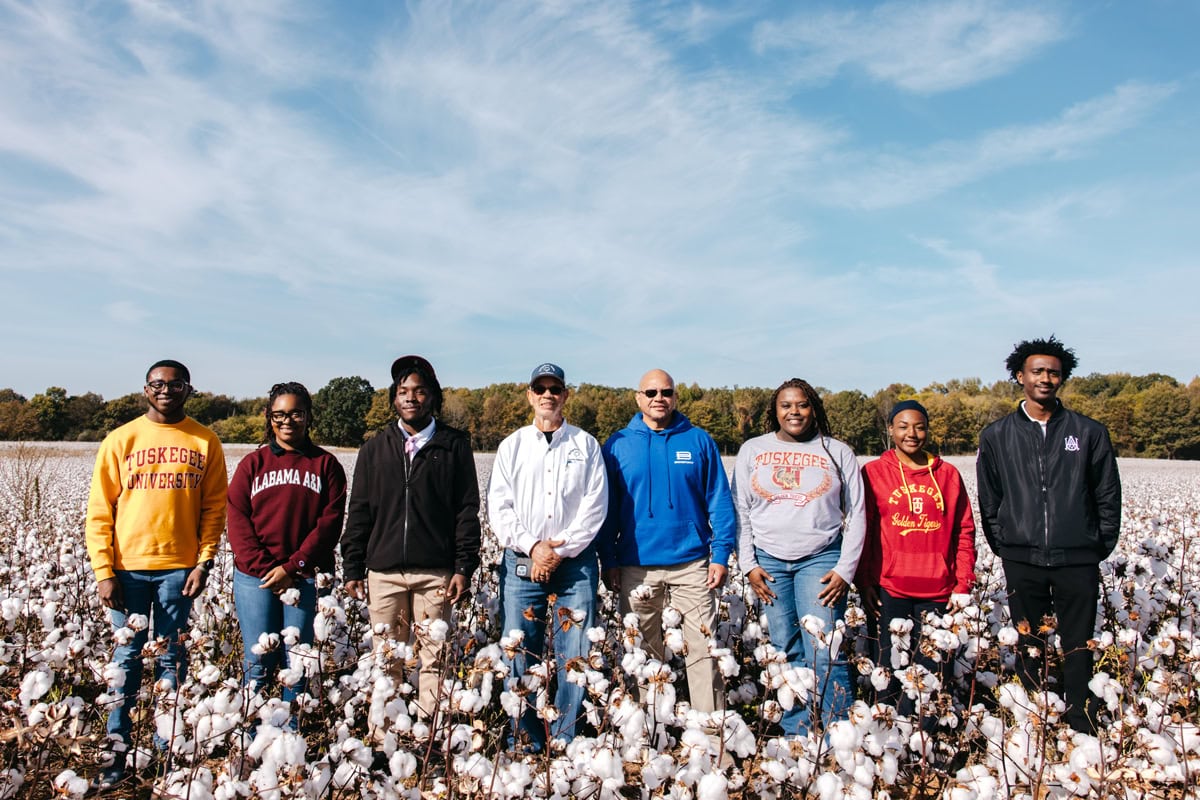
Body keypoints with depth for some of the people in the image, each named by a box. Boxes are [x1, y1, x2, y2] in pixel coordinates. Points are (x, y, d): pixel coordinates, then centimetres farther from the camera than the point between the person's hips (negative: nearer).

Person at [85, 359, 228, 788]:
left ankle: (166, 748, 19)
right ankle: (119, 748, 19)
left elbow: (214, 507, 3)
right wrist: (103, 570, -5)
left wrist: (204, 562, -5)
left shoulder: (205, 442, 3)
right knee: (126, 657, 8)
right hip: (127, 568, 0)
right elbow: (99, 511, 2)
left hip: (179, 567, 0)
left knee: (172, 659, 8)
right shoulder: (120, 440, 3)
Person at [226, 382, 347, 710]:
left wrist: (293, 567, -11)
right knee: (259, 665, 2)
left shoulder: (326, 464, 6)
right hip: (255, 577, 1)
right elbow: (238, 522, 1)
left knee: (297, 665, 4)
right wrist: (266, 569, -10)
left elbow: (330, 522, -2)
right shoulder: (252, 464, 9)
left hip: (306, 578, -1)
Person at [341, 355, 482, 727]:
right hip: (383, 571, 2)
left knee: (433, 657, 3)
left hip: (435, 571, -2)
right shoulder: (375, 448, 12)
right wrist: (352, 568, 5)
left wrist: (464, 567, -5)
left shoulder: (455, 445, 4)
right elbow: (359, 511, 11)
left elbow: (467, 510, 2)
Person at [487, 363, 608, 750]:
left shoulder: (585, 444, 7)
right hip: (522, 562, 1)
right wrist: (532, 546, -10)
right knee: (520, 657, 3)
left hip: (575, 563, -1)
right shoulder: (512, 445, 10)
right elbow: (499, 507, 3)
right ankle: (526, 743, 17)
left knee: (575, 656, -1)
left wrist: (561, 550, -10)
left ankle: (565, 743, 13)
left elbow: (594, 505, -1)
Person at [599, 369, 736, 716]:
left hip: (692, 564, -1)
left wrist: (721, 554, -4)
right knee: (642, 653, 11)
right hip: (636, 567, 1)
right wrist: (609, 561, 0)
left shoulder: (699, 441, 3)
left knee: (703, 649, 1)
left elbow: (719, 502, 2)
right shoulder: (618, 444, 4)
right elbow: (608, 509, 5)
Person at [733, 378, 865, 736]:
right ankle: (796, 738, 17)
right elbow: (740, 511, 8)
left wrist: (845, 570, -3)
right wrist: (749, 565, 0)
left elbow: (856, 515, 5)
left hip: (821, 560, -1)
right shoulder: (752, 450, 8)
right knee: (786, 653, 5)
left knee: (824, 653, -10)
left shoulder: (837, 452, 6)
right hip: (769, 561, 2)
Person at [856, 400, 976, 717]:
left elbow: (964, 532, 9)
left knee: (935, 672, 4)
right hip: (888, 591, -2)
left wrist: (963, 584, 2)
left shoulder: (948, 474, 9)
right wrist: (864, 583, -4)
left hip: (937, 592, 2)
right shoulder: (873, 472, 2)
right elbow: (861, 531, 1)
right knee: (891, 670, 2)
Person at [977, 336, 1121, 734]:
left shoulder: (1089, 432, 5)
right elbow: (988, 502, 9)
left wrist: (1100, 548, 5)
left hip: (1078, 561, 0)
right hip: (1022, 561, 0)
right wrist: (1004, 547, 4)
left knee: (1079, 649, 4)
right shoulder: (996, 436, 6)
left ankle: (1083, 731, 14)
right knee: (1029, 648, 8)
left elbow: (1108, 496, 9)